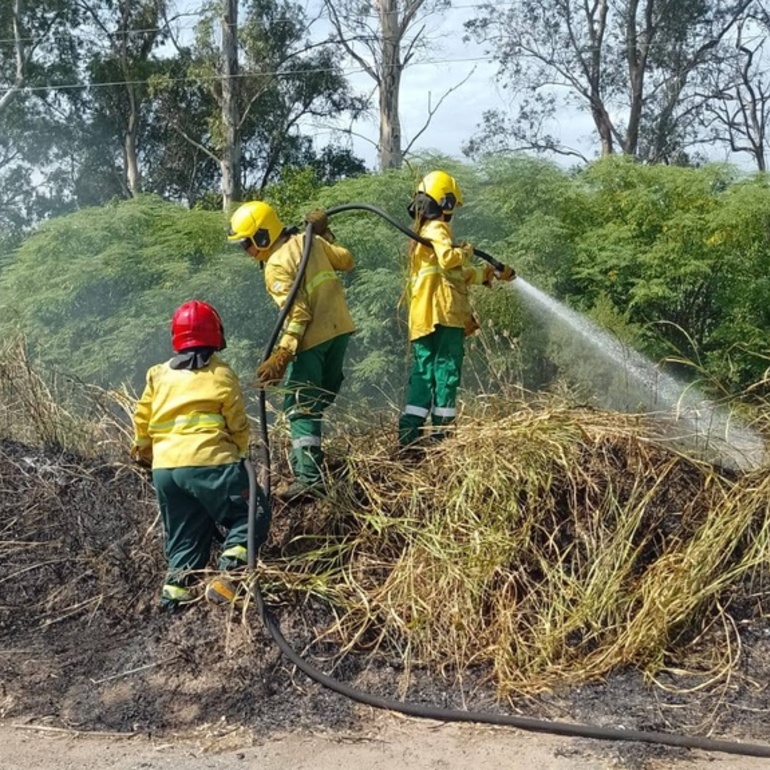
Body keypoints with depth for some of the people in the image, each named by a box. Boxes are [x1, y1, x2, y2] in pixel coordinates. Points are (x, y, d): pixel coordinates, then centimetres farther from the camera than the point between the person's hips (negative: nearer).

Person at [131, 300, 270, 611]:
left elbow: (141, 420, 17)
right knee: (251, 516, 4)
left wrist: (144, 451, 34)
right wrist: (241, 454, 20)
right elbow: (239, 425, 3)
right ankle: (226, 575, -12)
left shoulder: (158, 375, 14)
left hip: (164, 469, 6)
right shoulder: (222, 375, 1)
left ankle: (176, 588, 6)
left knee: (184, 537, 19)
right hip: (208, 462, -6)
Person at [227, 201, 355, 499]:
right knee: (319, 401, 18)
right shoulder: (309, 240, 6)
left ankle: (309, 478, -10)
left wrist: (282, 355, -24)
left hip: (313, 339, -9)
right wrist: (324, 234, 28)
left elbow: (297, 313, -22)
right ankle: (309, 459, 27)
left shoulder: (276, 265, -15)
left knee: (300, 408, -5)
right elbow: (346, 261, 17)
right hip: (340, 329, 9)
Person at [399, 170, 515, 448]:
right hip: (443, 313, -9)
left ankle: (409, 431, 2)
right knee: (446, 370, -5)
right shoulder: (437, 229, -4)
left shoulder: (422, 232, 25)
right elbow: (448, 259, -25)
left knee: (423, 370, 7)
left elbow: (461, 274, 28)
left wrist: (491, 273, 32)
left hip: (422, 318, 9)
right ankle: (440, 431, -4)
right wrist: (465, 251, -5)